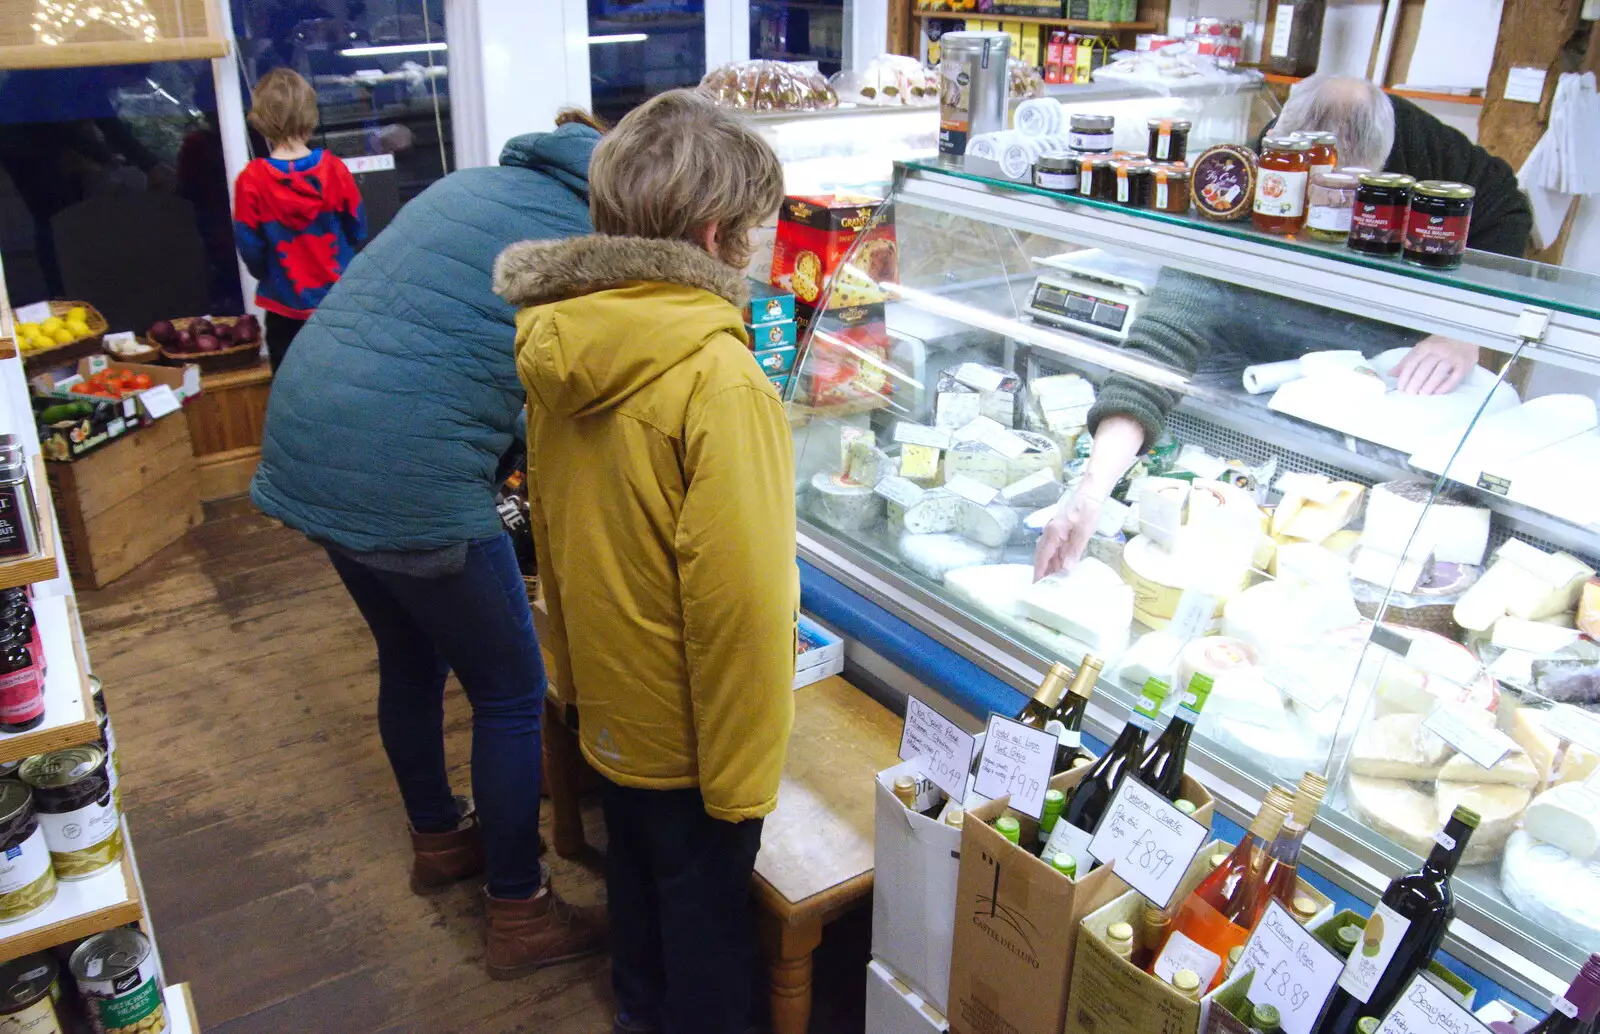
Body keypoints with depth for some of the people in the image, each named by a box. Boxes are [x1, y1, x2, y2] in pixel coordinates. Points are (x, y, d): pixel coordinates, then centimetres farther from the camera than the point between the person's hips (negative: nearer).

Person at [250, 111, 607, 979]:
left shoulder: (468, 185, 16)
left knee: (410, 658, 26)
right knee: (510, 693, 9)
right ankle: (520, 915, 23)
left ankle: (438, 837, 47)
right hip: (409, 477, -8)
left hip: (302, 446, 8)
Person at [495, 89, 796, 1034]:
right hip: (688, 736, -8)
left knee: (637, 869, 28)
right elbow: (739, 601, -28)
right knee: (707, 911, 15)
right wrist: (741, 779, -17)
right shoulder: (718, 379, -29)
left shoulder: (559, 345, -4)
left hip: (607, 702, 8)